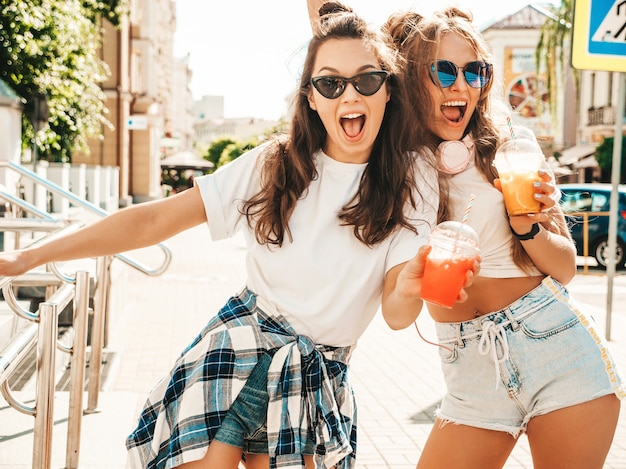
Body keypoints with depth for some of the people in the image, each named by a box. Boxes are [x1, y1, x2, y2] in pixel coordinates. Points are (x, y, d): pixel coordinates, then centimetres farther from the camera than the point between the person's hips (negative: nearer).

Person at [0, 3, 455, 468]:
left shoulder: (413, 182, -6)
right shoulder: (275, 164, -5)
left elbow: (396, 314, -10)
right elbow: (156, 220, -6)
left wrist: (412, 290, -35)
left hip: (317, 375, 1)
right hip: (240, 341, -1)